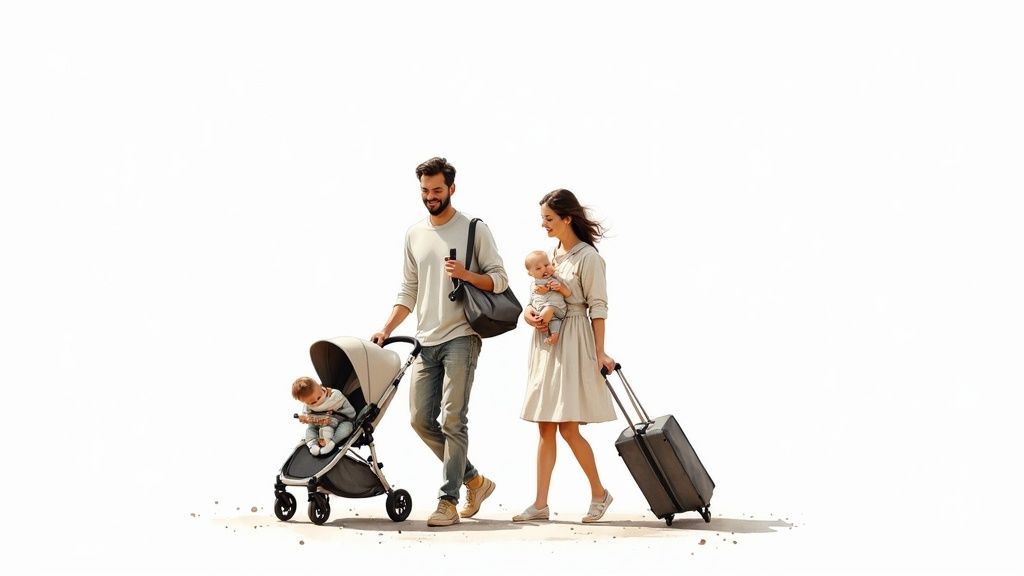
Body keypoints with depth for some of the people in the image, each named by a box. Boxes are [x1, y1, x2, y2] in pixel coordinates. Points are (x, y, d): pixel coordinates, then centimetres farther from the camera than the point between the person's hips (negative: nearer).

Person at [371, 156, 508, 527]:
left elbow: (499, 280, -2)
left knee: (452, 419, -10)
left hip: (461, 337, -6)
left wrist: (466, 274, -20)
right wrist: (387, 329, 8)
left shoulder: (475, 229, -1)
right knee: (421, 418, 4)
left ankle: (448, 502, -7)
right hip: (426, 342, 6)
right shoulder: (414, 234, 14)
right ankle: (474, 480, 19)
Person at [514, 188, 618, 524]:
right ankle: (540, 504, 6)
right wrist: (529, 313, -1)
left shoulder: (587, 257, -9)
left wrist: (600, 352, -15)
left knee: (568, 428, -9)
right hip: (546, 342, 8)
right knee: (546, 429, 5)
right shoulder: (551, 254, 13)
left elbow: (597, 307, -11)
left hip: (572, 343, -8)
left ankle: (599, 493, 8)